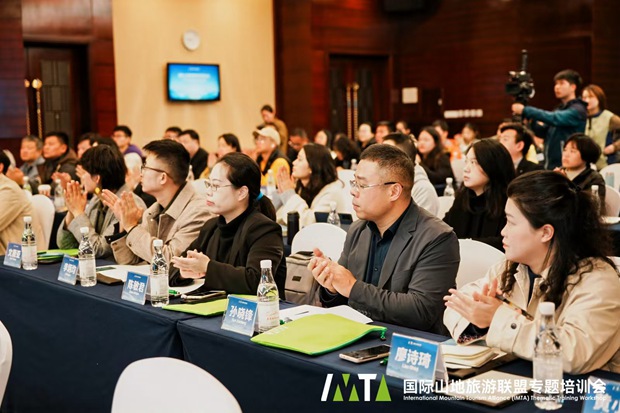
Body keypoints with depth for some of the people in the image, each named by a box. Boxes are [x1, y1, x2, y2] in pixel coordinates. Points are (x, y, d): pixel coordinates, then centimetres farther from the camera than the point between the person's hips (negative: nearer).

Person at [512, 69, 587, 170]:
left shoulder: (577, 110, -8)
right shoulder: (559, 110, 18)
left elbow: (554, 118, -24)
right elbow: (543, 132, 10)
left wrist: (525, 110, -25)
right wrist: (531, 121, -10)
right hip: (549, 166, 8)